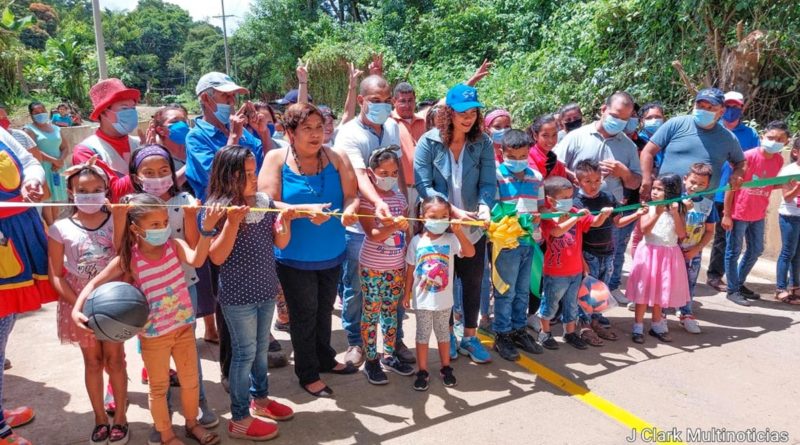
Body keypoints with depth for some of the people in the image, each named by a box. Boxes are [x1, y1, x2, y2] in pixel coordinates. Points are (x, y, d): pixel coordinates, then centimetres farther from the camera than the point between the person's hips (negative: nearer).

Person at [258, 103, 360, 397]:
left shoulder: (336, 158, -3)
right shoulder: (276, 159, -9)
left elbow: (352, 195, -6)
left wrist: (350, 208, -30)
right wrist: (306, 210, -29)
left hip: (331, 254, 3)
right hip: (294, 257, -3)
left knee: (324, 310, 21)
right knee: (304, 315, 11)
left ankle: (325, 359, 42)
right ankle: (307, 374, 28)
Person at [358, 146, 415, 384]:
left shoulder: (400, 198, 4)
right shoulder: (366, 199, -12)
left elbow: (407, 233, 11)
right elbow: (372, 235, -22)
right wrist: (394, 226, -38)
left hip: (397, 267, 5)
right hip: (372, 267, -5)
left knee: (391, 312, 15)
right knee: (371, 313, 5)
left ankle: (389, 356, 28)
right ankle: (371, 361, 17)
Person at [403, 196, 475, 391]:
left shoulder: (451, 239, -7)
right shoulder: (417, 241, -6)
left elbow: (470, 252, -22)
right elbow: (410, 269, 1)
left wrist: (458, 231, -29)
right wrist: (407, 293, 5)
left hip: (444, 299, 0)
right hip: (422, 300, 0)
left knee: (443, 333, 15)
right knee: (422, 335, 10)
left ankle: (446, 368, 30)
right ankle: (422, 371, 20)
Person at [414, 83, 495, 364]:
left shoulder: (483, 143, -4)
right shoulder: (429, 142, -11)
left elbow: (488, 183, -9)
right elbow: (422, 185, -17)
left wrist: (484, 205, -30)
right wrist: (453, 210, -28)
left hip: (473, 227, 2)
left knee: (473, 282, 12)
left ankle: (469, 338, 30)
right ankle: (447, 336, 32)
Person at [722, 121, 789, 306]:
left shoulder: (779, 160, 2)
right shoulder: (748, 156, -16)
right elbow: (731, 184, -13)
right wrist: (726, 214, -14)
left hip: (758, 215, 7)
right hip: (738, 213, -7)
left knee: (756, 250, 17)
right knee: (734, 251, 3)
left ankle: (739, 283, 33)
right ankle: (732, 290, 14)